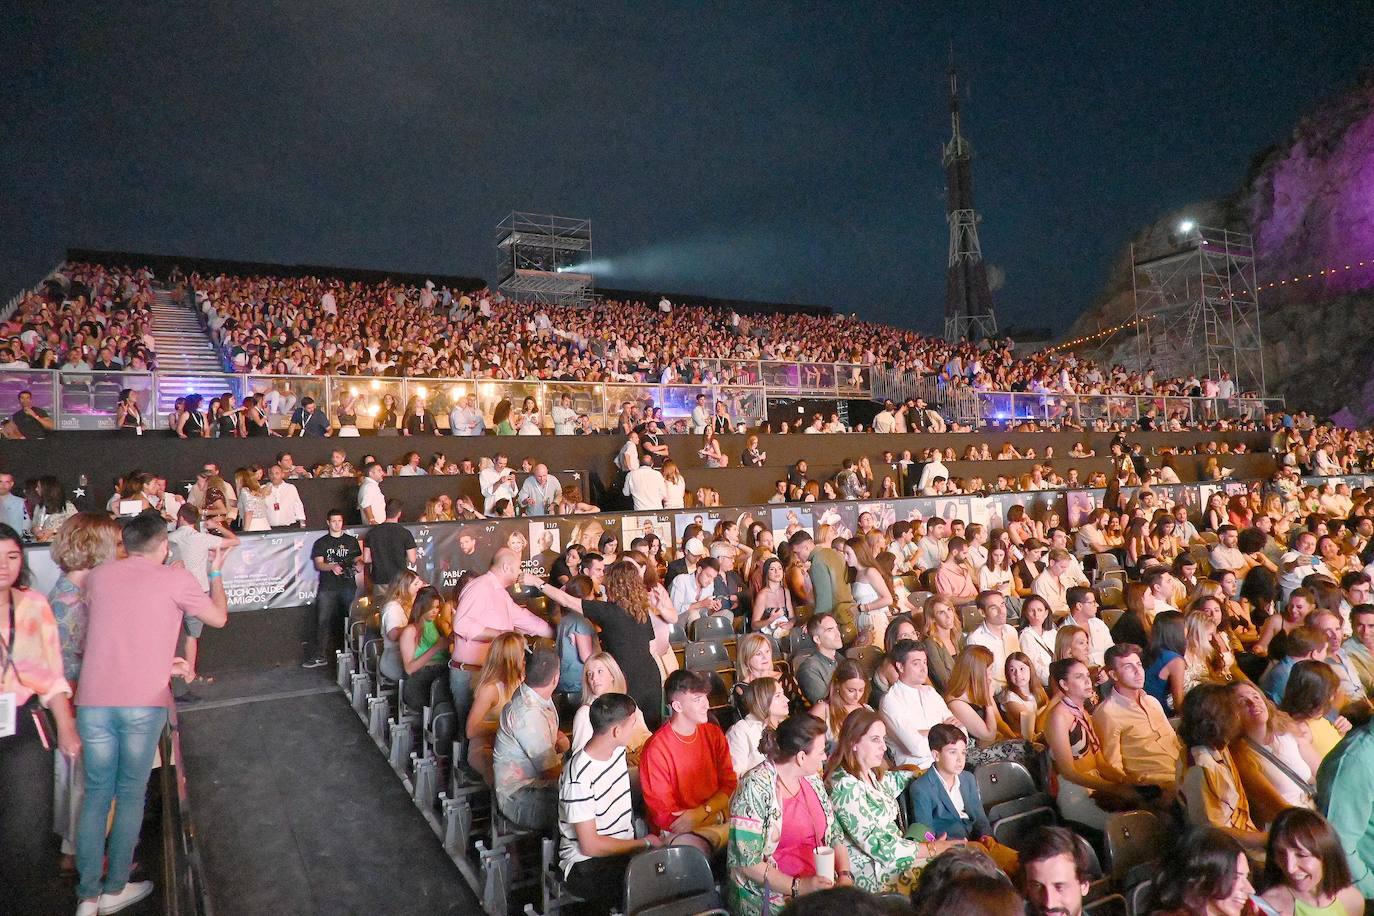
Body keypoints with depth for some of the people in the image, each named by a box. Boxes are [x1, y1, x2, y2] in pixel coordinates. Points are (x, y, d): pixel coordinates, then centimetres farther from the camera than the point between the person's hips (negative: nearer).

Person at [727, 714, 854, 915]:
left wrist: (845, 876, -3)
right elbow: (747, 862, -16)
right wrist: (798, 887, -20)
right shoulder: (755, 788, -15)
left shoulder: (812, 779, 9)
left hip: (821, 887, 7)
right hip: (772, 897, -6)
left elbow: (834, 836, 14)